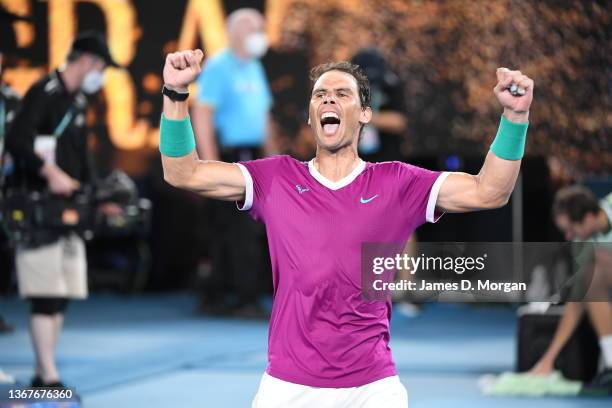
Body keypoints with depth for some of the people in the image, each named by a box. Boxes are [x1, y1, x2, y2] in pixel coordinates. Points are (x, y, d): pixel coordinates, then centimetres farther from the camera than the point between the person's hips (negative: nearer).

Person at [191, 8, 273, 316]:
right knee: (243, 232, -9)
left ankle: (216, 297, 16)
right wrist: (210, 164, -20)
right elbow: (201, 116, -15)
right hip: (228, 157, -8)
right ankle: (247, 299, -6)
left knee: (226, 231, 11)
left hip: (252, 158, 8)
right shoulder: (219, 68, -9)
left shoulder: (254, 68, 18)